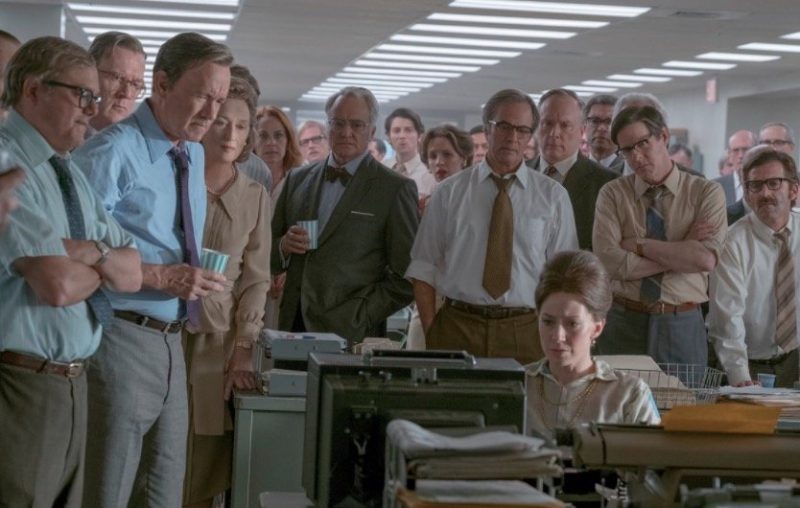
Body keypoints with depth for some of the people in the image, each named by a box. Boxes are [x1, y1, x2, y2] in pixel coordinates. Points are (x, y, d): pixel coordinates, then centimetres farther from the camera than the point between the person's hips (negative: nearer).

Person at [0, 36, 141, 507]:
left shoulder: (72, 173, 14)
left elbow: (133, 273, 11)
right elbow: (57, 286, -23)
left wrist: (92, 250, -10)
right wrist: (104, 267, -1)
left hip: (72, 381, 8)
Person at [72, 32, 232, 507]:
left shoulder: (194, 155, 13)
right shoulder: (114, 151, -14)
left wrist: (192, 276, 7)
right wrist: (160, 277, -22)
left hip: (170, 341, 8)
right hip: (122, 339, -8)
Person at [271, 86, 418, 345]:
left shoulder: (396, 189, -1)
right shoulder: (298, 178, 13)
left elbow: (406, 277, -5)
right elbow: (270, 260, 17)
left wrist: (358, 319, -11)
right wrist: (283, 246, -4)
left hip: (351, 336, -4)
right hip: (294, 327, 4)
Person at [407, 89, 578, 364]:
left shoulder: (553, 196, 7)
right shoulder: (449, 192, 6)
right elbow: (424, 268, 5)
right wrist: (430, 332, -5)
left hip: (526, 333, 0)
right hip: (456, 330, 0)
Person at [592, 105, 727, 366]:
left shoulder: (707, 192, 0)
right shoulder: (612, 194, 1)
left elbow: (706, 259, -15)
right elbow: (611, 263, -13)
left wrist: (639, 245, -12)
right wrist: (683, 250, -11)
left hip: (683, 327, 0)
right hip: (623, 324, 0)